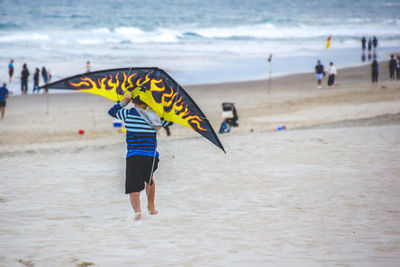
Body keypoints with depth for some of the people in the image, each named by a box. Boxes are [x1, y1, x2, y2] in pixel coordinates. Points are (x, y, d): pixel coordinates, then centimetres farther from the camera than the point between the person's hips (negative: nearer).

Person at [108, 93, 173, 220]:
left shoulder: (128, 114, 1)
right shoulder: (155, 117, 6)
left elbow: (111, 111, 19)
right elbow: (169, 122, 27)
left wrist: (124, 102, 24)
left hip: (133, 157, -3)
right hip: (151, 157, 3)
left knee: (134, 188, -2)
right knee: (149, 178, 32)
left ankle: (137, 209, -28)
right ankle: (151, 207, 35)